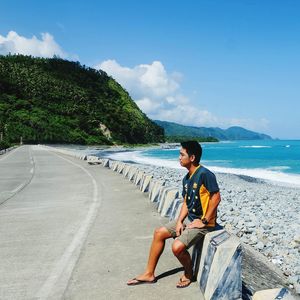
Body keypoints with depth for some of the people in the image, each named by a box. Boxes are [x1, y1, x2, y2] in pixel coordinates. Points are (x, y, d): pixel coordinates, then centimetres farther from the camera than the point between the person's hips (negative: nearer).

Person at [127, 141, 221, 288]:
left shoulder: (205, 174, -21)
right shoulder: (186, 178, 7)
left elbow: (216, 197, -23)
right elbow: (186, 202, 10)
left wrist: (204, 221, -20)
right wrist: (179, 221, -4)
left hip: (203, 223, -9)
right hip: (189, 219, 9)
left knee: (177, 247, -25)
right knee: (159, 233, 7)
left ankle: (188, 273, 8)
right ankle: (149, 274, 17)